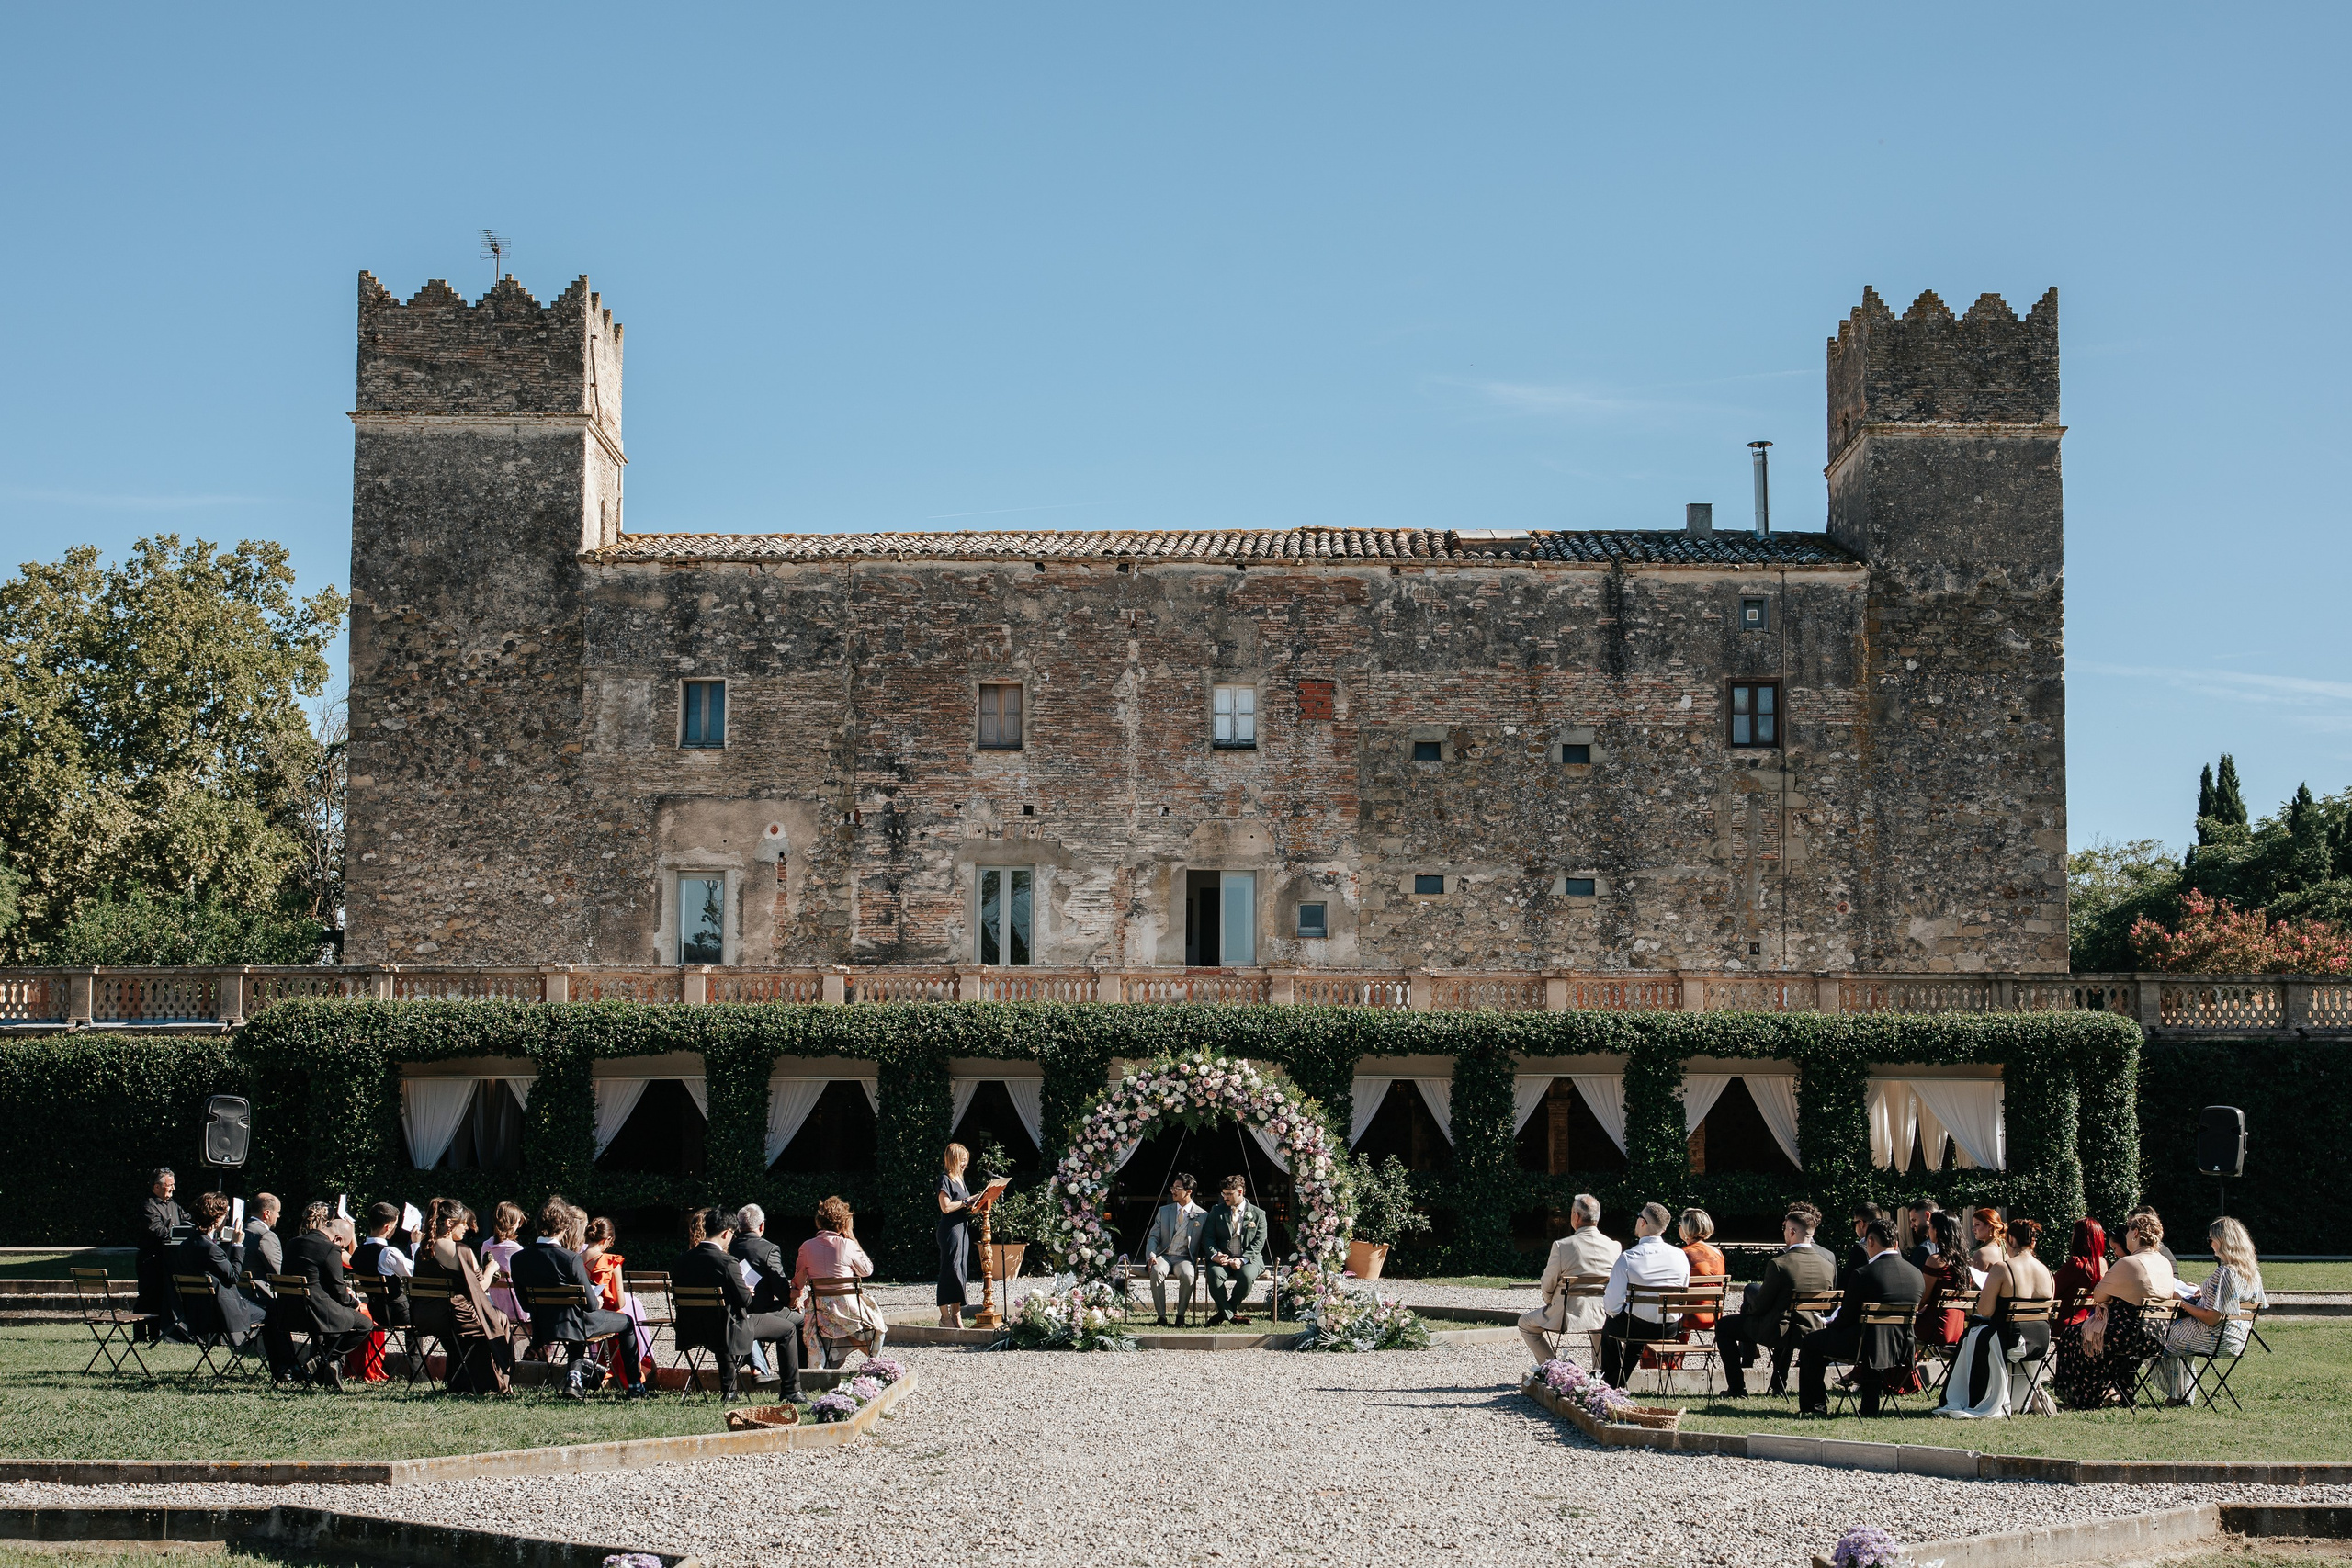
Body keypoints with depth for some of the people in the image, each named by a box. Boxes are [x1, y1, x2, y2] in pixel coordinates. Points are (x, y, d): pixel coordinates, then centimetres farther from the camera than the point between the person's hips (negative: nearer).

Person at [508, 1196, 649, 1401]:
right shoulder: (571, 1259, -25)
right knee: (626, 1322, 20)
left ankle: (574, 1376, 24)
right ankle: (634, 1387, 26)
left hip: (542, 1328, 5)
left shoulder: (518, 1259, -10)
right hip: (574, 1325, -5)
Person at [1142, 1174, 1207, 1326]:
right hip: (1164, 1256, 2)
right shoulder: (1164, 1211, 12)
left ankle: (1181, 1315, -18)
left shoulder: (1202, 1215, 4)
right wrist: (1151, 1255, -11)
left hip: (1185, 1258, -2)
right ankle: (1161, 1316, -27)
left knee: (1188, 1275, -36)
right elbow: (1153, 1237, 8)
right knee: (1157, 1272, -34)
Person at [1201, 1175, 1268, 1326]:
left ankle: (1224, 1313, -15)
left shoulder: (1258, 1214, 7)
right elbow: (1207, 1237, 7)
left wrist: (1242, 1260, -16)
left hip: (1248, 1259, -1)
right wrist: (1214, 1255, -14)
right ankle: (1231, 1315, -21)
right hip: (1222, 1259, 1)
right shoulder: (1217, 1211, 13)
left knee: (1247, 1276, -36)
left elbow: (1258, 1243, -1)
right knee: (1214, 1274, -33)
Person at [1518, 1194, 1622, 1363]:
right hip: (1602, 1317, 4)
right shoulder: (1614, 1247, -7)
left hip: (1567, 1317, -4)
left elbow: (1547, 1285, -6)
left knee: (1525, 1323, 21)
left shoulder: (1561, 1246, -17)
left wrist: (1550, 1302, 16)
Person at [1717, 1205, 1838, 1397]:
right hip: (1811, 1332, 6)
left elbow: (1760, 1306, -15)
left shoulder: (1779, 1264, -23)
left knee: (1723, 1326, 16)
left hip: (1778, 1332, -6)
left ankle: (1737, 1388, 16)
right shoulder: (1828, 1263, -6)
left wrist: (1749, 1307, 10)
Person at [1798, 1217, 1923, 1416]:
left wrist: (1830, 1324, 13)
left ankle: (1816, 1405, 19)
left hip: (1867, 1347, -6)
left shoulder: (1863, 1274, -17)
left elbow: (1846, 1318, -11)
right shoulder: (1917, 1275, 1)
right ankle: (1869, 1406, 37)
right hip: (1902, 1349, 6)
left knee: (1809, 1343, 14)